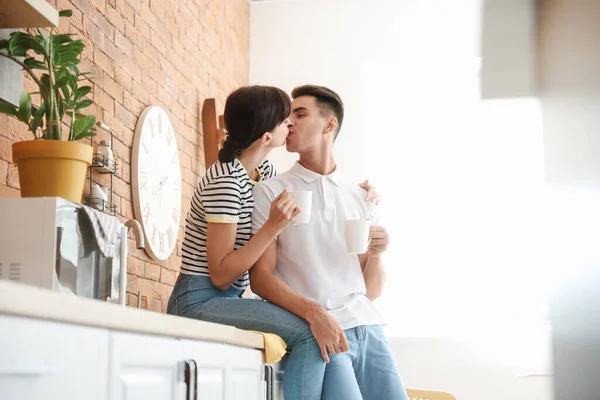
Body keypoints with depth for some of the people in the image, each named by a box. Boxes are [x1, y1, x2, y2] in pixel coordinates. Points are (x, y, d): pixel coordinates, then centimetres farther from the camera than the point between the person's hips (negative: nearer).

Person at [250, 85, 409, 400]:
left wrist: (375, 255, -5)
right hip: (315, 331, -4)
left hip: (367, 327, 4)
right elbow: (260, 278, -4)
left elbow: (371, 291, 15)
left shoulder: (361, 199, 14)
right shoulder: (271, 192, 3)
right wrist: (314, 312, -19)